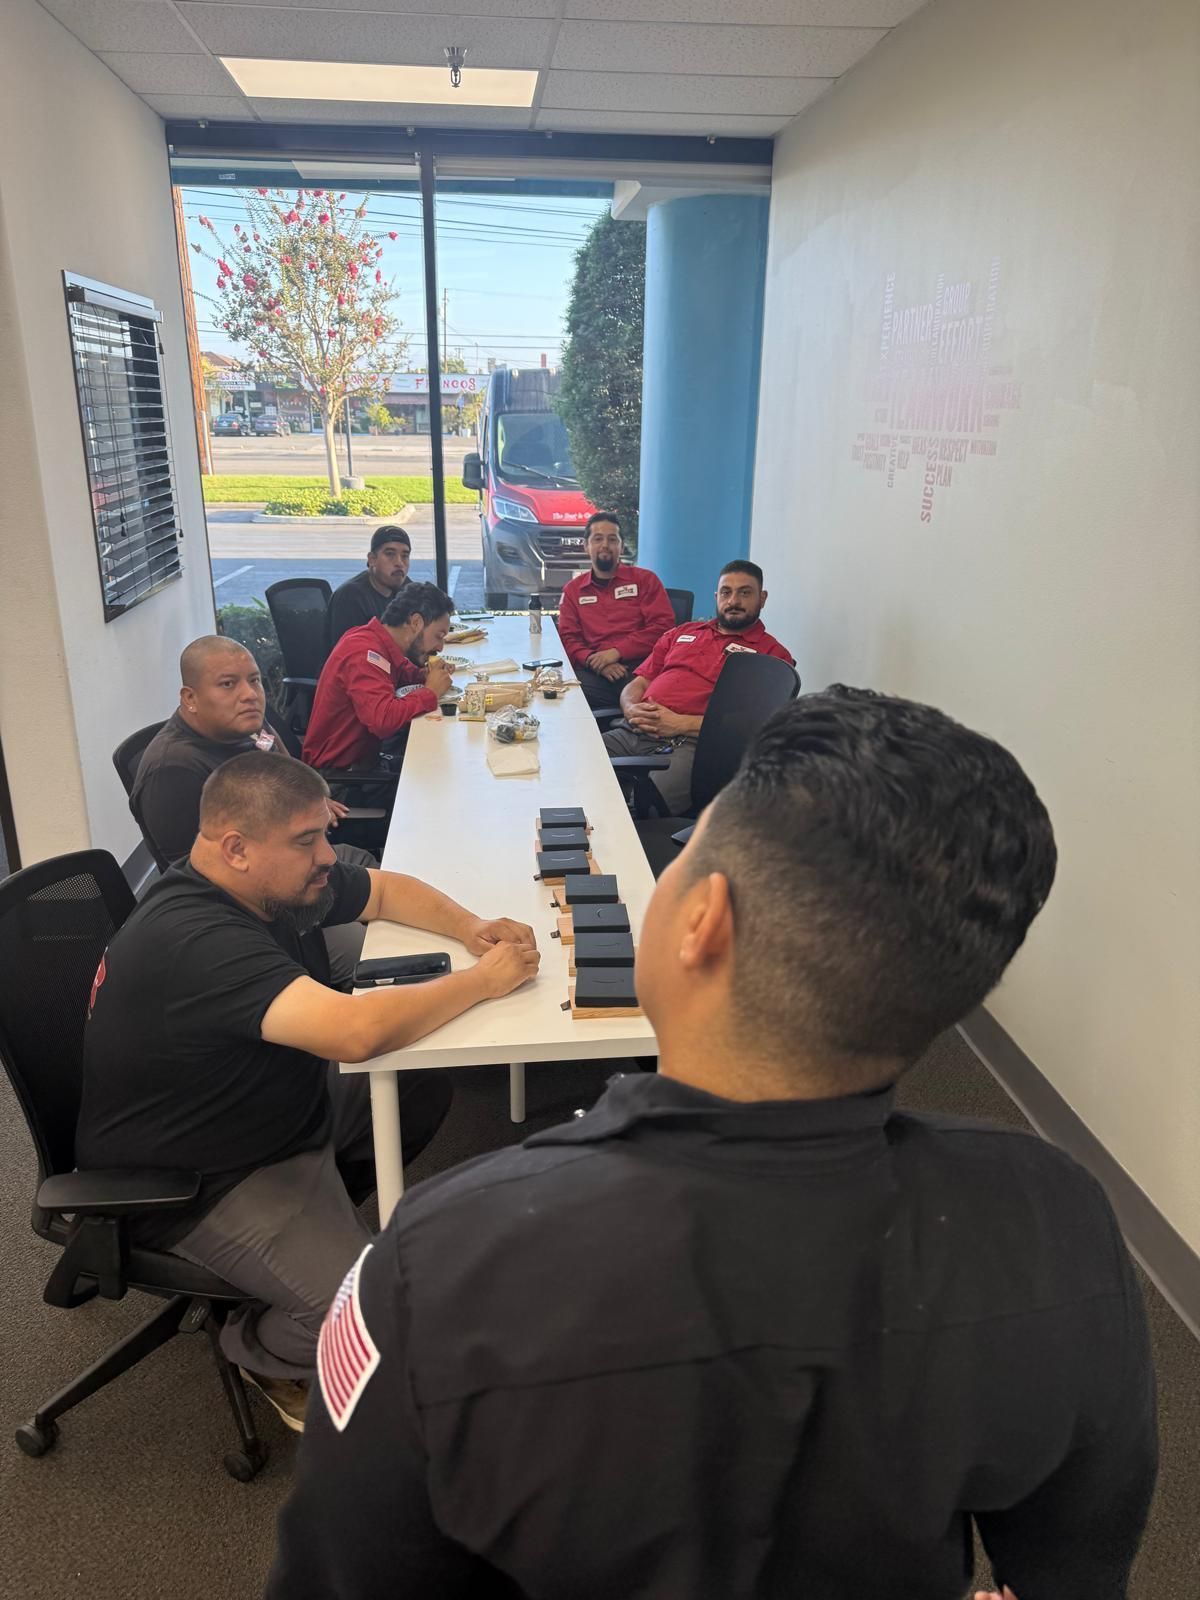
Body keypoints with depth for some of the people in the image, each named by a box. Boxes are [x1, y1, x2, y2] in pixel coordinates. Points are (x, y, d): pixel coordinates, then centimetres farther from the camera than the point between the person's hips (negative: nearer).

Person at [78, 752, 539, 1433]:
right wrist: (484, 980, -30)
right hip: (197, 1181, -9)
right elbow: (355, 1031, -44)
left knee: (425, 1091, 8)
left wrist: (471, 929, -10)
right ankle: (268, 1355, 11)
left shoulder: (282, 882, -6)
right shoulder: (193, 940, -35)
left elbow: (385, 890, 9)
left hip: (285, 1102, 9)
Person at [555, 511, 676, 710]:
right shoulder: (573, 590, 22)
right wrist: (596, 662, -9)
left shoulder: (644, 579, 15)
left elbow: (663, 625, 3)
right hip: (594, 672, 1)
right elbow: (568, 638, 14)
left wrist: (616, 652, -9)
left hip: (642, 667, -1)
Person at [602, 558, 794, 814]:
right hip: (631, 732, 5)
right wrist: (632, 709, 1)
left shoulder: (772, 654, 9)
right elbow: (637, 684, 26)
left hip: (691, 744, -5)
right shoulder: (681, 634, 27)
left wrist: (680, 724, -11)